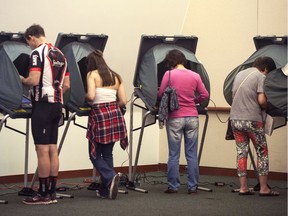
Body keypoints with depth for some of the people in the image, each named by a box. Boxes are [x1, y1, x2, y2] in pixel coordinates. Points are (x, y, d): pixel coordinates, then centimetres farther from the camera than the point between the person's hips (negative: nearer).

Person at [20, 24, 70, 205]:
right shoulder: (60, 55, 15)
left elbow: (34, 80, -19)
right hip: (57, 105, 8)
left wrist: (22, 80, 0)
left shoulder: (37, 53, -10)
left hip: (42, 105, -8)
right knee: (53, 149, 9)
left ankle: (43, 194, -2)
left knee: (42, 150, -5)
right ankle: (52, 192, 13)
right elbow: (66, 85, 14)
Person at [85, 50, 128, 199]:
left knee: (95, 155, 7)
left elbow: (91, 95, -14)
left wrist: (86, 99, 7)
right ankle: (105, 190, 13)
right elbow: (123, 101, 10)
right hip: (115, 114, 5)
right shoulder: (116, 76, 14)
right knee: (107, 154, 13)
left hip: (99, 114, -5)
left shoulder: (92, 74, 0)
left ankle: (111, 177, -18)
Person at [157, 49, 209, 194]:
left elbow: (160, 95, -4)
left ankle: (173, 186, 7)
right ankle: (192, 187, 9)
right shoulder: (195, 76, 4)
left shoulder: (169, 74, -6)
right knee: (192, 154, 7)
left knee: (174, 155, 4)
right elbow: (205, 95, 4)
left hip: (175, 118, -3)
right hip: (192, 117, 3)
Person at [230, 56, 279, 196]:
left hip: (235, 120, 6)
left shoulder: (239, 74, 14)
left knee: (241, 153, 9)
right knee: (262, 153, 5)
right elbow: (261, 100, -15)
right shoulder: (261, 77, -6)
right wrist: (268, 107, 4)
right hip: (252, 120, -6)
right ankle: (263, 188, 5)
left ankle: (243, 187, 8)